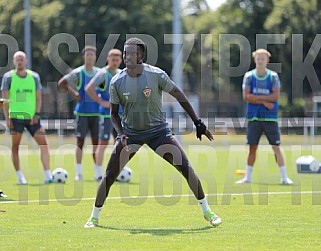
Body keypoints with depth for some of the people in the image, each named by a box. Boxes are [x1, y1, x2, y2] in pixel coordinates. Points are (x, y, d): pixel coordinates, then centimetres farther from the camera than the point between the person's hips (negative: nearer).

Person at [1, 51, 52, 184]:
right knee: (15, 146, 0)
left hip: (32, 117, 2)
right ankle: (20, 177, 9)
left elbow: (38, 97, 9)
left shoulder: (34, 76, 8)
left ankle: (48, 176, -7)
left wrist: (37, 114, -4)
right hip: (15, 117, -2)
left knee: (43, 143, -7)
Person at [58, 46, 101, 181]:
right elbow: (61, 83, -1)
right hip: (82, 112, -3)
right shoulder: (77, 73, -3)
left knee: (96, 141, 2)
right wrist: (74, 93, -7)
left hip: (96, 112, 3)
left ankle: (98, 172, 7)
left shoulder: (99, 73, 7)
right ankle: (78, 172, 1)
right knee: (80, 141, -2)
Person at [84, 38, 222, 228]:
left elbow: (179, 96, -4)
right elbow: (114, 114, 2)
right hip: (130, 132, 1)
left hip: (158, 130, -1)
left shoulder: (156, 75, -15)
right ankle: (94, 217, 9)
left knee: (186, 168, -10)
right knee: (110, 175, -8)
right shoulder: (117, 82, -10)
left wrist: (198, 123, -5)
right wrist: (121, 135, -16)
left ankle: (207, 212, 5)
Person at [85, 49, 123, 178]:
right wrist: (102, 102, -19)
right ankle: (99, 174, -1)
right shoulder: (103, 74, -10)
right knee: (103, 143, -5)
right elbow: (89, 89, -21)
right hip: (106, 114, -7)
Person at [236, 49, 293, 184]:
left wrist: (255, 97, -10)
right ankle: (248, 177, 14)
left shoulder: (273, 76, 0)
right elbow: (246, 97, -5)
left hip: (270, 117, -1)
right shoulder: (249, 76, 3)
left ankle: (284, 177, 0)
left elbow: (275, 96, -9)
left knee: (276, 147, -3)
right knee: (252, 147, 5)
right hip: (254, 117, 1)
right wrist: (264, 102, -12)